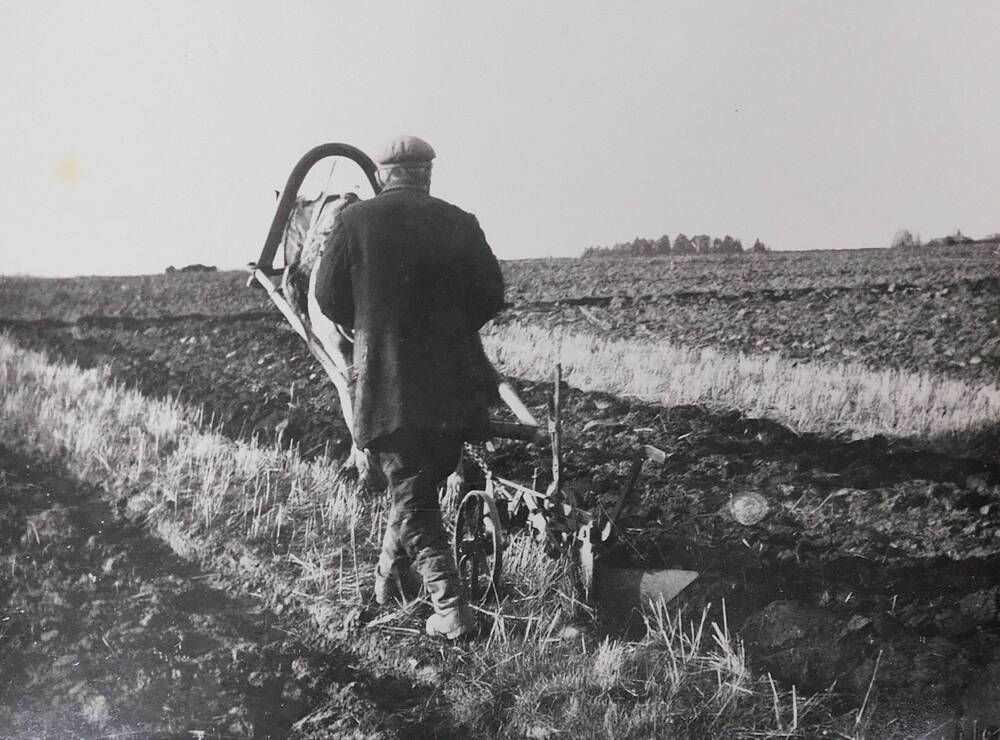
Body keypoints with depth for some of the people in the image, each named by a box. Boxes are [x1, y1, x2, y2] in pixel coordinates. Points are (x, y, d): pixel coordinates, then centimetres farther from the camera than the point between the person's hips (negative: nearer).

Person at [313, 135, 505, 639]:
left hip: (387, 381, -2)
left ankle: (451, 609, -4)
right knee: (421, 484, 22)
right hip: (454, 381, 3)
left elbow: (328, 297, 1)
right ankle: (389, 575, 37)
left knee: (410, 496, 3)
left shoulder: (356, 222, -3)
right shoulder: (458, 223, 2)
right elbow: (491, 298, 3)